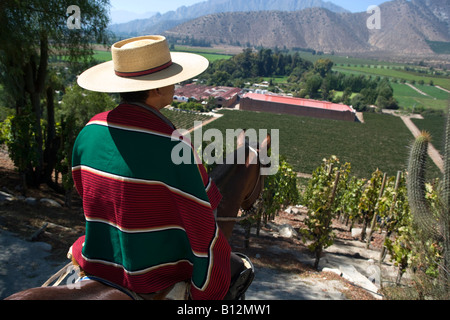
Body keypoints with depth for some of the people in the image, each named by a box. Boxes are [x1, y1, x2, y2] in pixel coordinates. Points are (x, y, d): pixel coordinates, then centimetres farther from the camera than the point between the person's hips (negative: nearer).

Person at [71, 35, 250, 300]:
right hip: (155, 273, -5)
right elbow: (202, 227, -21)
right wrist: (210, 291, -4)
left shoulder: (90, 130, -9)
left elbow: (86, 192, 7)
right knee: (234, 268, 21)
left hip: (96, 260, 6)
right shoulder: (174, 146, -28)